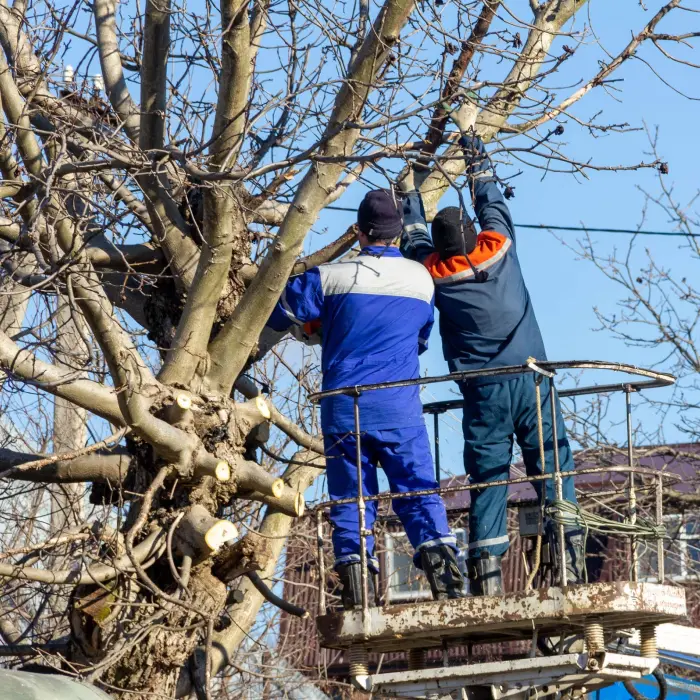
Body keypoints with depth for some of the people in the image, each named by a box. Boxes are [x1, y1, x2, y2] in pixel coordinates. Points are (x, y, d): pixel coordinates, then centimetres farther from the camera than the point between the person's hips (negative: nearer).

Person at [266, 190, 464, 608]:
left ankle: (354, 586, -4)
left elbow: (278, 313, 7)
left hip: (343, 408, 0)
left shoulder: (332, 278, -2)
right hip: (400, 407, 0)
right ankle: (442, 569, -15)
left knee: (350, 497, 4)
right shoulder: (422, 279, 6)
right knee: (419, 491, 2)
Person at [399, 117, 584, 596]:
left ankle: (487, 568, -6)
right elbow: (493, 204, 23)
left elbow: (415, 240, 25)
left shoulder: (435, 272, 3)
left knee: (488, 475, 2)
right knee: (553, 464, -1)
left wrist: (411, 197, 41)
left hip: (483, 390, 0)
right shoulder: (498, 247, 3)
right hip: (530, 380, 0)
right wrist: (478, 160, 38)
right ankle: (570, 554, -12)